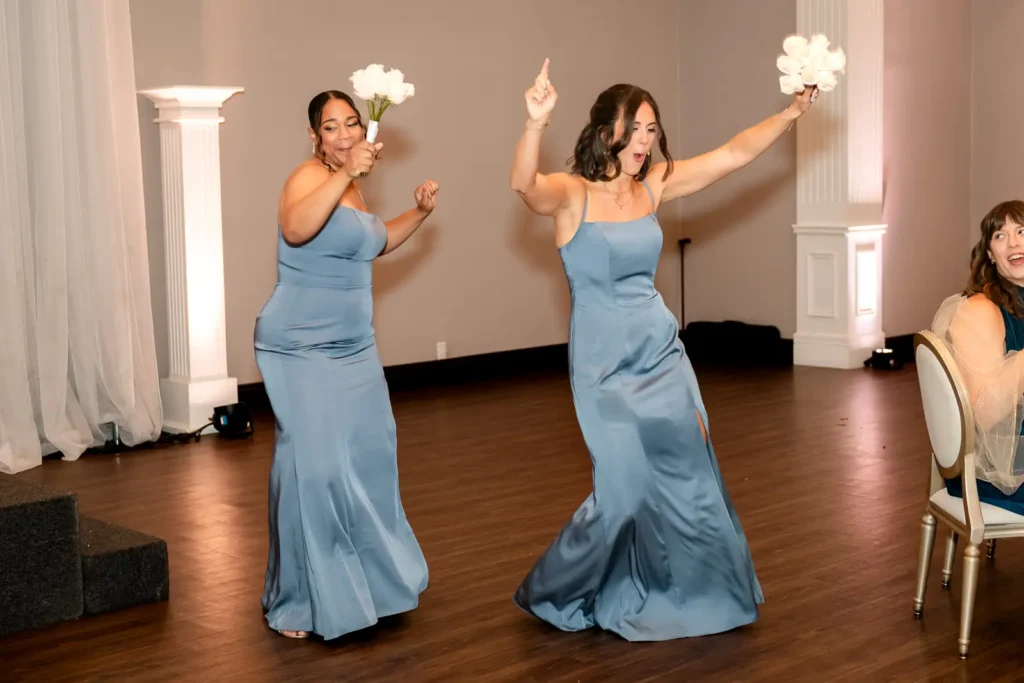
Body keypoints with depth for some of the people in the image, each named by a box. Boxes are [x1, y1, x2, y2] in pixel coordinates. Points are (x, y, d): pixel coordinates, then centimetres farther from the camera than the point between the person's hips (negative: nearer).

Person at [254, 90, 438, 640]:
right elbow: (296, 229, -36)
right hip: (302, 348, -9)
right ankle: (298, 600, 6)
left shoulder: (349, 186, 11)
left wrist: (419, 213, 16)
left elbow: (372, 244, 28)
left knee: (368, 455, 15)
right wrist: (345, 173, -41)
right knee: (313, 466, -9)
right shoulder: (310, 177, -14)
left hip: (352, 348, 9)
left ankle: (366, 573, 34)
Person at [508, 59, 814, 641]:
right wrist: (536, 123, -51)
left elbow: (735, 154, 2)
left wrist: (792, 114, -7)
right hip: (604, 364, -5)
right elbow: (523, 183, -34)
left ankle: (687, 597, 29)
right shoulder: (571, 194, -12)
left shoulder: (653, 185, 3)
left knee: (691, 478, 7)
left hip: (663, 353, 6)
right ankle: (556, 594, 19)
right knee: (626, 491, -7)